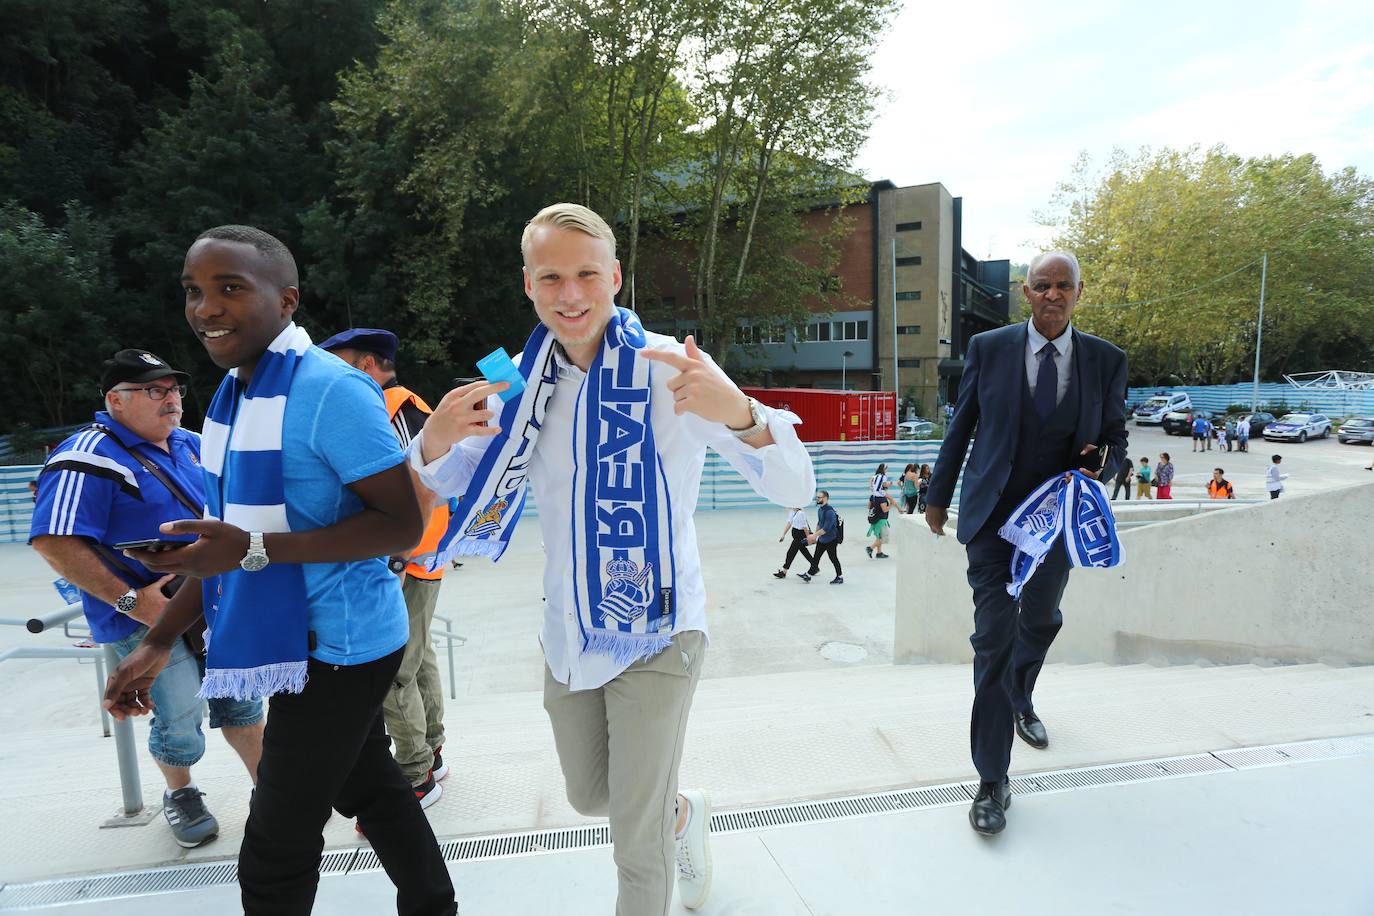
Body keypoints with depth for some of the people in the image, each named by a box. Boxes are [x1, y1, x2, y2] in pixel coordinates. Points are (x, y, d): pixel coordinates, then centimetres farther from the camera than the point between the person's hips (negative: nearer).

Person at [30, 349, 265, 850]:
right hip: (148, 615, -6)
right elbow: (54, 542, -21)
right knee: (180, 723, -1)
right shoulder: (90, 456, -13)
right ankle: (180, 794, 30)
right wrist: (130, 599, -22)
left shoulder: (191, 445, 9)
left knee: (239, 700, 13)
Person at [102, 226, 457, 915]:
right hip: (303, 643, 9)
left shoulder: (331, 390, -19)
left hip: (336, 647, -8)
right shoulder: (231, 394, 10)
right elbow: (231, 537, 16)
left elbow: (402, 524, -22)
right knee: (373, 790, 22)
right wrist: (159, 641, 12)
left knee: (275, 853, 5)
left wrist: (254, 549, -28)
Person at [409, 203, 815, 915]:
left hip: (656, 634, -5)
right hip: (568, 636, 5)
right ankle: (682, 809, 55)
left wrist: (738, 413, -46)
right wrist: (435, 440, -18)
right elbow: (445, 483, 7)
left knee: (636, 842, 3)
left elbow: (794, 489, -24)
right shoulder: (524, 381, -3)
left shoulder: (670, 368, -18)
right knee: (590, 797, 25)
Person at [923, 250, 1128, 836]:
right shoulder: (989, 348, -4)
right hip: (994, 514, -3)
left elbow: (1115, 439, 8)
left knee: (1040, 622, 22)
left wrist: (1100, 462, -16)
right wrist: (938, 496, 8)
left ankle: (1019, 701, 54)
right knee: (994, 636, -8)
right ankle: (992, 781, 1)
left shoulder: (1106, 361, 1)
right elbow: (960, 429, 3)